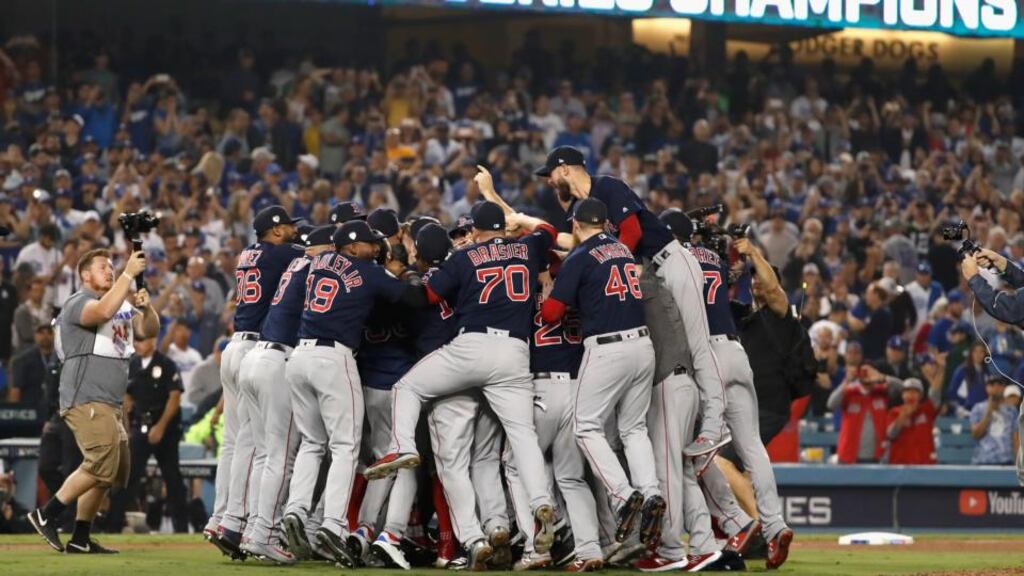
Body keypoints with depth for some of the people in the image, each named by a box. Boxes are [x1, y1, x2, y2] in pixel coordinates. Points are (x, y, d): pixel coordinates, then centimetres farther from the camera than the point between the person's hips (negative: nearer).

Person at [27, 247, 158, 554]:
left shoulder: (124, 304, 20)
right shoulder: (77, 303, -7)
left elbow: (149, 330, 12)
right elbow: (104, 311, -28)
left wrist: (145, 307, -8)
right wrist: (129, 273, -26)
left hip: (111, 403, 10)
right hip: (85, 399, -10)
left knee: (112, 471, 10)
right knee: (103, 463, -21)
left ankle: (80, 537, 15)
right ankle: (46, 515, -13)